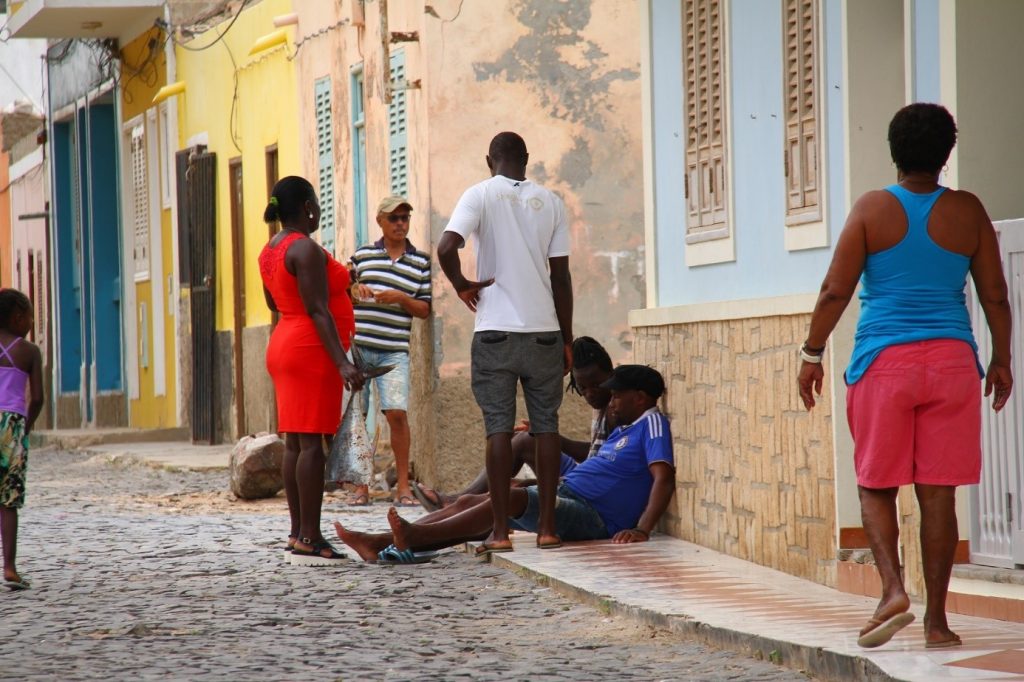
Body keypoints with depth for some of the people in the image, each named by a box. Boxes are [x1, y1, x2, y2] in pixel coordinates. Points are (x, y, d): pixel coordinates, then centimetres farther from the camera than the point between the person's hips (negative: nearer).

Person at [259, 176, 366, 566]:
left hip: (283, 345, 10)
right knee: (311, 442, -11)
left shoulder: (270, 251, 14)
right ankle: (309, 539, -14)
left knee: (294, 442, 9)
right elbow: (317, 311, -21)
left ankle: (298, 533, 11)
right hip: (312, 350, -10)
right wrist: (342, 362, -25)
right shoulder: (306, 249, -14)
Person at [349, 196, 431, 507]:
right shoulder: (362, 255, 10)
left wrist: (400, 298, -10)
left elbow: (425, 309, 8)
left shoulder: (421, 262, 9)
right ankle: (361, 486, 8)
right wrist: (354, 290, -3)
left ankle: (403, 486, -4)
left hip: (394, 351, -1)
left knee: (397, 412, -13)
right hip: (356, 345, 1)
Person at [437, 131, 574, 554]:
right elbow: (560, 275, 5)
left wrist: (461, 284, 1)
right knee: (545, 426, 7)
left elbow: (446, 247, -18)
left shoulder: (480, 195, -1)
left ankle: (501, 530, 0)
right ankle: (547, 527, 6)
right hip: (543, 329, 2)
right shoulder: (549, 202, 6)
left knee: (498, 427, 1)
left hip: (495, 330, -2)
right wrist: (567, 339, 11)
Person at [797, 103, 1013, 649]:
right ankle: (936, 618, 7)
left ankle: (893, 588, -12)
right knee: (937, 492, 5)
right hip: (952, 359, 2)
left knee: (876, 486, 9)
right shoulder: (968, 212, 4)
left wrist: (812, 353, 6)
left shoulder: (872, 210, -2)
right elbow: (994, 295, 7)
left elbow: (836, 290, -4)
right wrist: (1001, 360, 18)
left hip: (884, 360, -2)